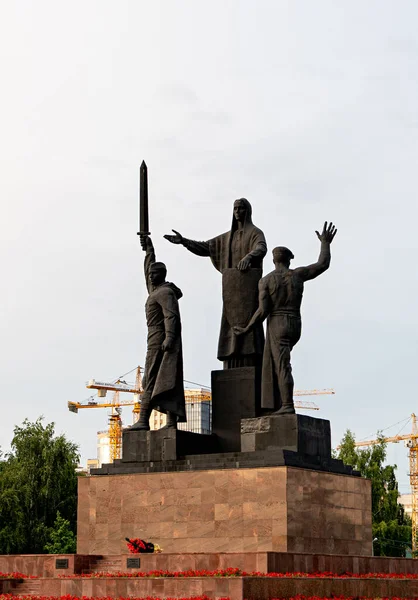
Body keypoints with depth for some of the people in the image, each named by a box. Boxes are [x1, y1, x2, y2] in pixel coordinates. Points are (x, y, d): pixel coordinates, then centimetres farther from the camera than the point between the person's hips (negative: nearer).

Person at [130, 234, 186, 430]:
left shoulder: (165, 292, -8)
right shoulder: (156, 289, 20)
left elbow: (171, 315, -20)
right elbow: (149, 269, 37)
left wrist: (169, 337, -31)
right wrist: (149, 250, 41)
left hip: (160, 340, -10)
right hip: (157, 340, 10)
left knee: (152, 379, -15)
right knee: (167, 382, 2)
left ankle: (143, 421, -21)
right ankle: (172, 422, -3)